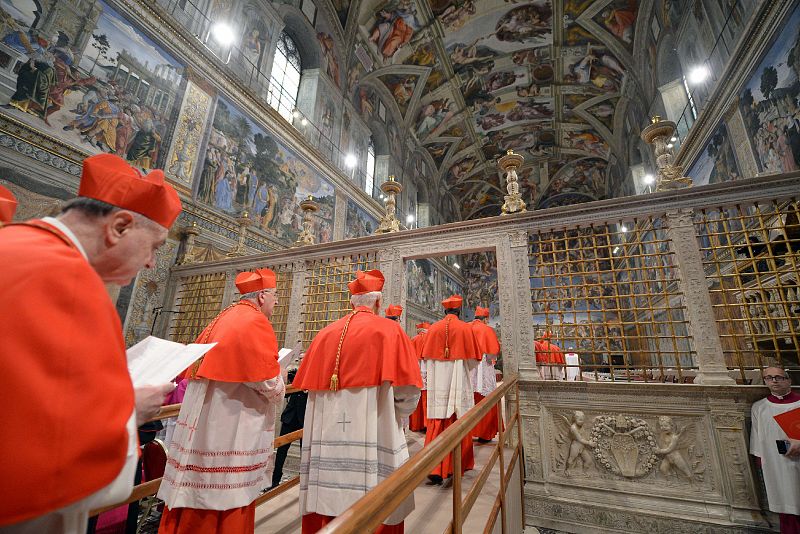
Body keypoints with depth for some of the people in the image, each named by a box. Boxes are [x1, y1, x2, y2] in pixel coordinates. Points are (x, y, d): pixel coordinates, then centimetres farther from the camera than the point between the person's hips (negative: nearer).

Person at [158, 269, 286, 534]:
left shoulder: (221, 319, 11)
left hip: (201, 425, 9)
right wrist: (278, 378, 3)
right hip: (230, 429, -9)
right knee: (227, 503, 5)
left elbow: (195, 367, 19)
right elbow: (271, 385, -18)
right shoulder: (256, 323, -16)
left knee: (193, 499, 19)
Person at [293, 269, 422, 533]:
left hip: (326, 437, 5)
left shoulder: (324, 334, 5)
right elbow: (407, 392, -8)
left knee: (329, 502, 17)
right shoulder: (389, 330, -6)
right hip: (372, 438, -4)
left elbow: (309, 385, 9)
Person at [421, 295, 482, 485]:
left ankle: (434, 469, 7)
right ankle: (453, 468, 18)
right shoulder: (465, 328, -5)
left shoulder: (433, 328, 0)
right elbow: (473, 359, -2)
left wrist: (427, 378, 13)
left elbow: (427, 357, 4)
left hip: (437, 382, 2)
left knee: (437, 423, 7)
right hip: (458, 381, -1)